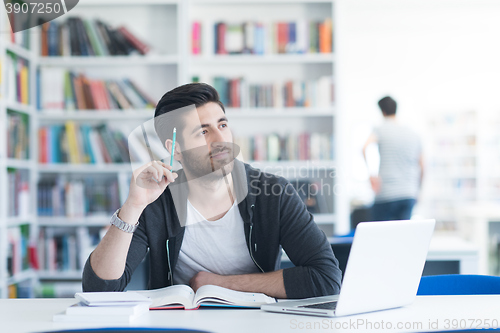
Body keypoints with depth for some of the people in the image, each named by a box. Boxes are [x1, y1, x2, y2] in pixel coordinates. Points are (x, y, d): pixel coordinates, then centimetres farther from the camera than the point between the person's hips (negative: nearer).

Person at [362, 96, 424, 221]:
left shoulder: (381, 130, -1)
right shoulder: (413, 134, 14)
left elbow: (365, 148, -22)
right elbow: (421, 166, 17)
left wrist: (371, 175, -22)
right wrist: (417, 190, 26)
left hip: (386, 194, -4)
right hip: (409, 195, 4)